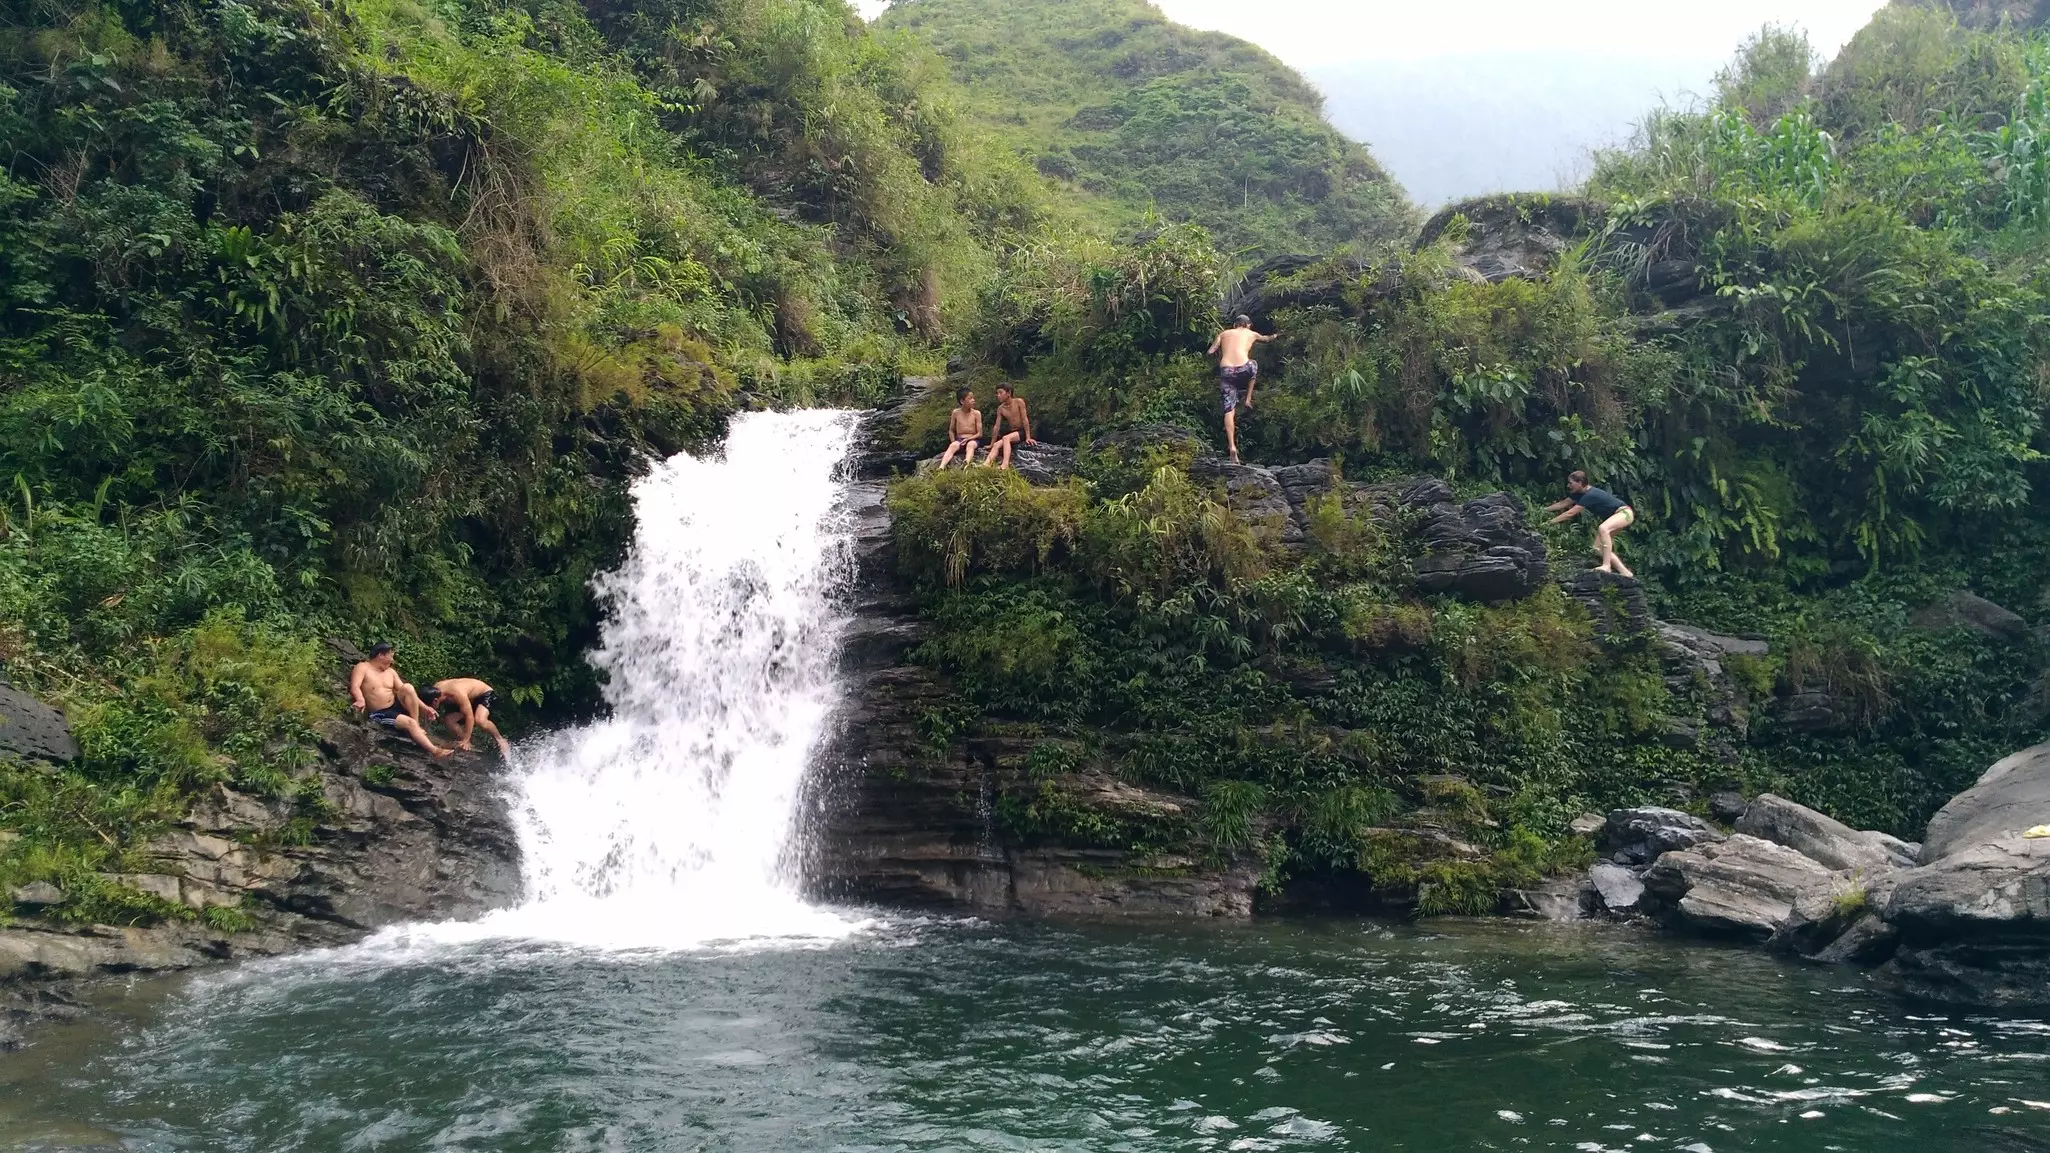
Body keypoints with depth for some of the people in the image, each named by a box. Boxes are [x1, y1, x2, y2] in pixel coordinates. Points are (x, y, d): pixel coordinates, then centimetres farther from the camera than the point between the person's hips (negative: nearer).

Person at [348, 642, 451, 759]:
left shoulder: (390, 671, 13)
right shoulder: (363, 668, -5)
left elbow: (406, 692, 12)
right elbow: (354, 687, -21)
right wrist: (361, 700, -44)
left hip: (396, 706, 6)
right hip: (380, 714, -5)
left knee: (408, 687, -21)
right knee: (410, 723, -27)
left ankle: (417, 725, -17)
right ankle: (434, 751, -36)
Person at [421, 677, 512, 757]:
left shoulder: (457, 694, -40)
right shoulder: (434, 690, -17)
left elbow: (469, 716, -37)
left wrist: (465, 740, -35)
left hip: (486, 695, -9)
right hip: (471, 698, 9)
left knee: (480, 721, -35)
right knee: (447, 719, -6)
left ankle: (501, 740, -12)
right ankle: (468, 746, 4)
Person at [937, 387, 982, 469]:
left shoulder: (976, 413, 1)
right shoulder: (956, 413, 4)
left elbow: (979, 434, 0)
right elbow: (951, 430, 14)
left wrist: (968, 439, -15)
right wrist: (953, 442, -4)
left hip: (972, 439, -1)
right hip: (959, 439, 1)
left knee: (970, 444, -36)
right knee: (953, 446, -32)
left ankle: (966, 463, -67)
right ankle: (941, 467, -53)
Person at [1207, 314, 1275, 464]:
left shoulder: (1224, 334, 21)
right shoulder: (1251, 334, 21)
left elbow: (1210, 353, 12)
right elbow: (1265, 339, 44)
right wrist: (1273, 336, 67)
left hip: (1226, 371, 1)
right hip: (1244, 370, -1)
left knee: (1229, 411, 3)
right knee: (1254, 366, 35)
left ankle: (1232, 446, -9)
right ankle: (1248, 399, 29)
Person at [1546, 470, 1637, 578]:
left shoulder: (1590, 495, -29)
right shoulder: (1580, 493, -1)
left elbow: (1570, 513, -30)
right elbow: (1562, 504, 10)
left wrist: (1549, 522, -28)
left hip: (1624, 513, -11)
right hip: (1611, 516, 11)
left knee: (1603, 528, -38)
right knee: (1598, 548, 1)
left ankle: (1606, 565, -40)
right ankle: (1624, 571, 3)